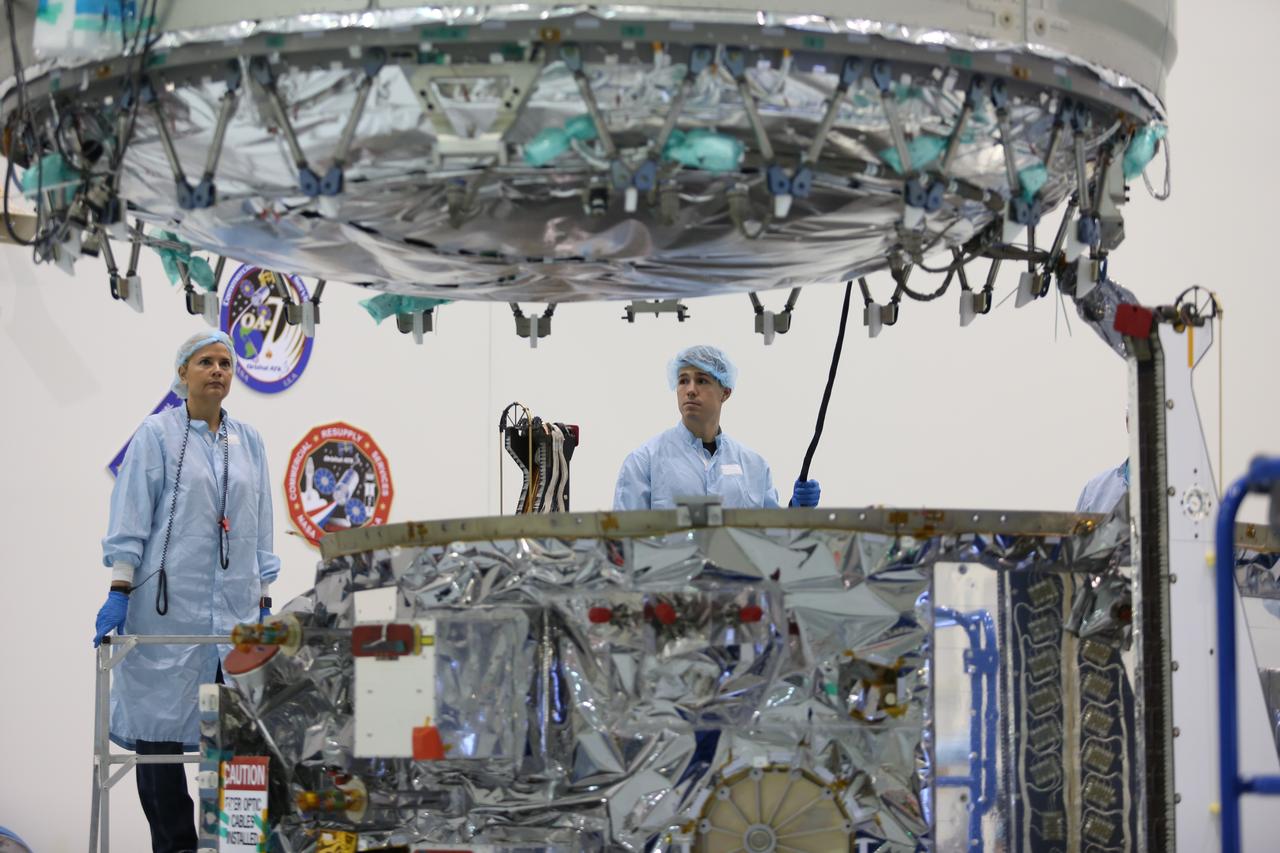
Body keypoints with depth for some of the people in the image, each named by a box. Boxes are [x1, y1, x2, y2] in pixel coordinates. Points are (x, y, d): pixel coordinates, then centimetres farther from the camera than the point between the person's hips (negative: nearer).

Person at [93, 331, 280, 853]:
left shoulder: (248, 443, 14)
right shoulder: (157, 435, 1)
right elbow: (130, 517, -3)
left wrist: (263, 600, 13)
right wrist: (120, 591, -10)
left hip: (235, 610, 4)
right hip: (169, 605, -4)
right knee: (160, 726, -3)